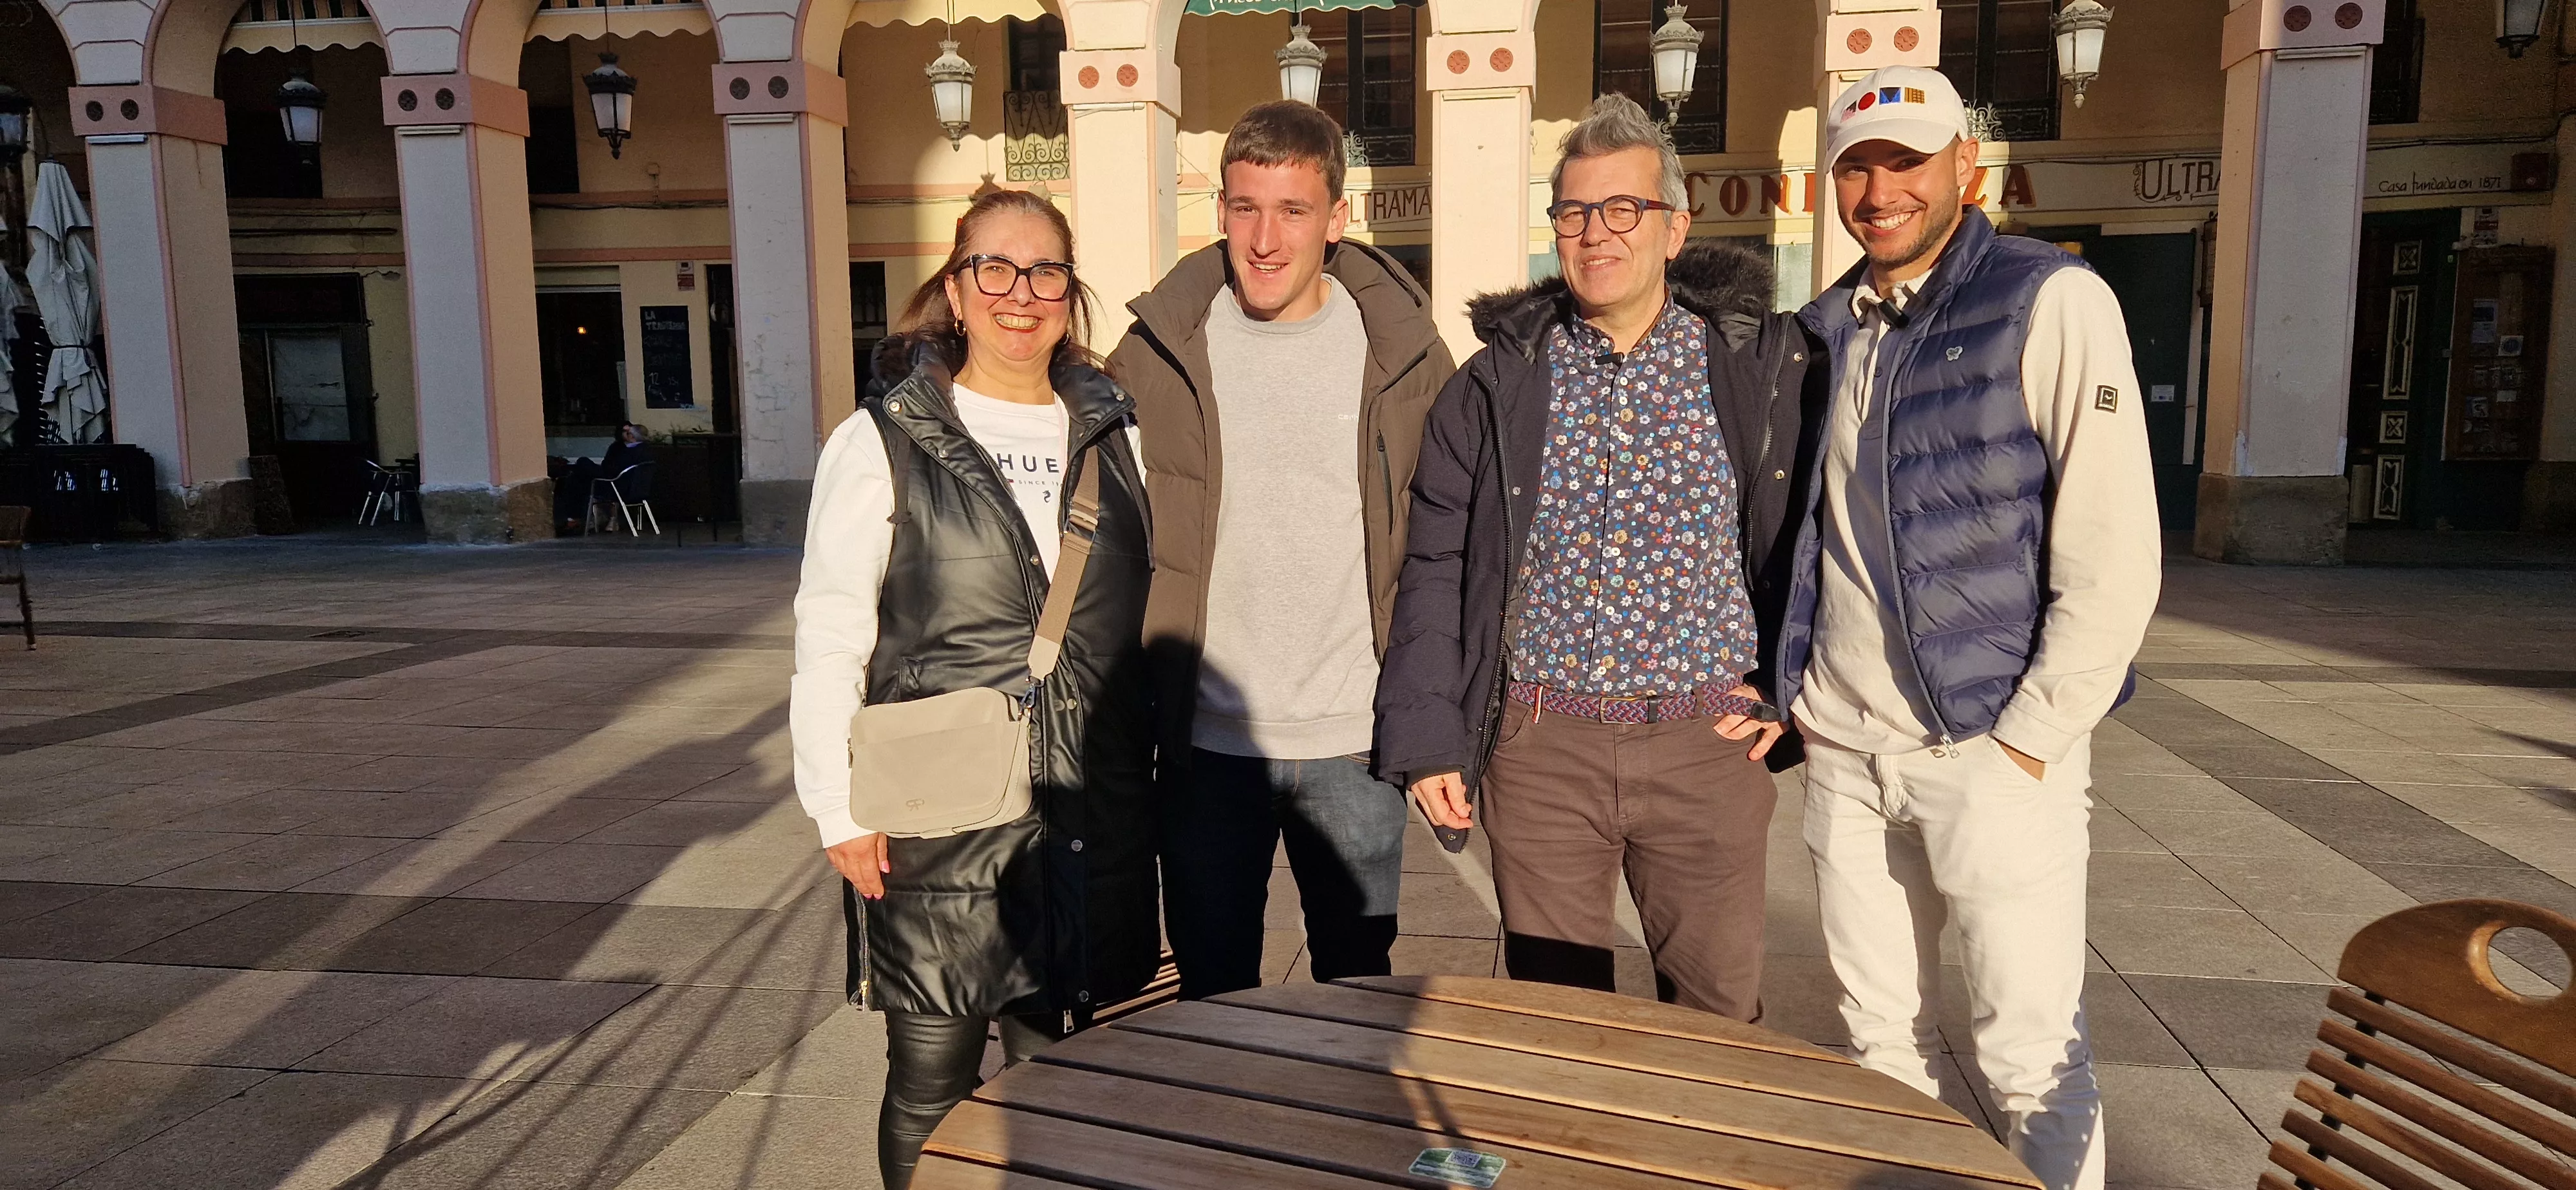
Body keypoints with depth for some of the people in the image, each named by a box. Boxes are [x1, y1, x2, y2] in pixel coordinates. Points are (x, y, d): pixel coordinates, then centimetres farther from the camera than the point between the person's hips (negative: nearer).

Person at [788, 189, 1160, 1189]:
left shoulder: (1111, 439, 7)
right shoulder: (883, 443, -5)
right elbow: (828, 645, -4)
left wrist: (1146, 781, 11)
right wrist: (839, 811, -7)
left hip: (1089, 824, 3)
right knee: (932, 1090, 9)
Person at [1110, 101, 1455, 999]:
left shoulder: (1402, 350, 0)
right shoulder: (1158, 353, -1)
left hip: (1355, 743, 0)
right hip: (1204, 740, 0)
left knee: (1359, 992, 15)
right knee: (1213, 1001, 14)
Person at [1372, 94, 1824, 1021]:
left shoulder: (1760, 364, 2)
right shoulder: (1498, 382, 3)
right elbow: (1436, 567, 3)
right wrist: (1426, 737, -2)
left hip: (1706, 745, 0)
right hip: (1540, 745, 1)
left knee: (1720, 1021, 11)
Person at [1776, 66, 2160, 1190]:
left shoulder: (2051, 303, -7)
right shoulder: (1825, 330, 10)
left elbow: (2115, 555, -11)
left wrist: (2030, 739, -12)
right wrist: (1794, 694, 9)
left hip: (1993, 749, -5)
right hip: (1845, 750, 5)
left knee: (2030, 1052, 3)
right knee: (1880, 1034, 14)